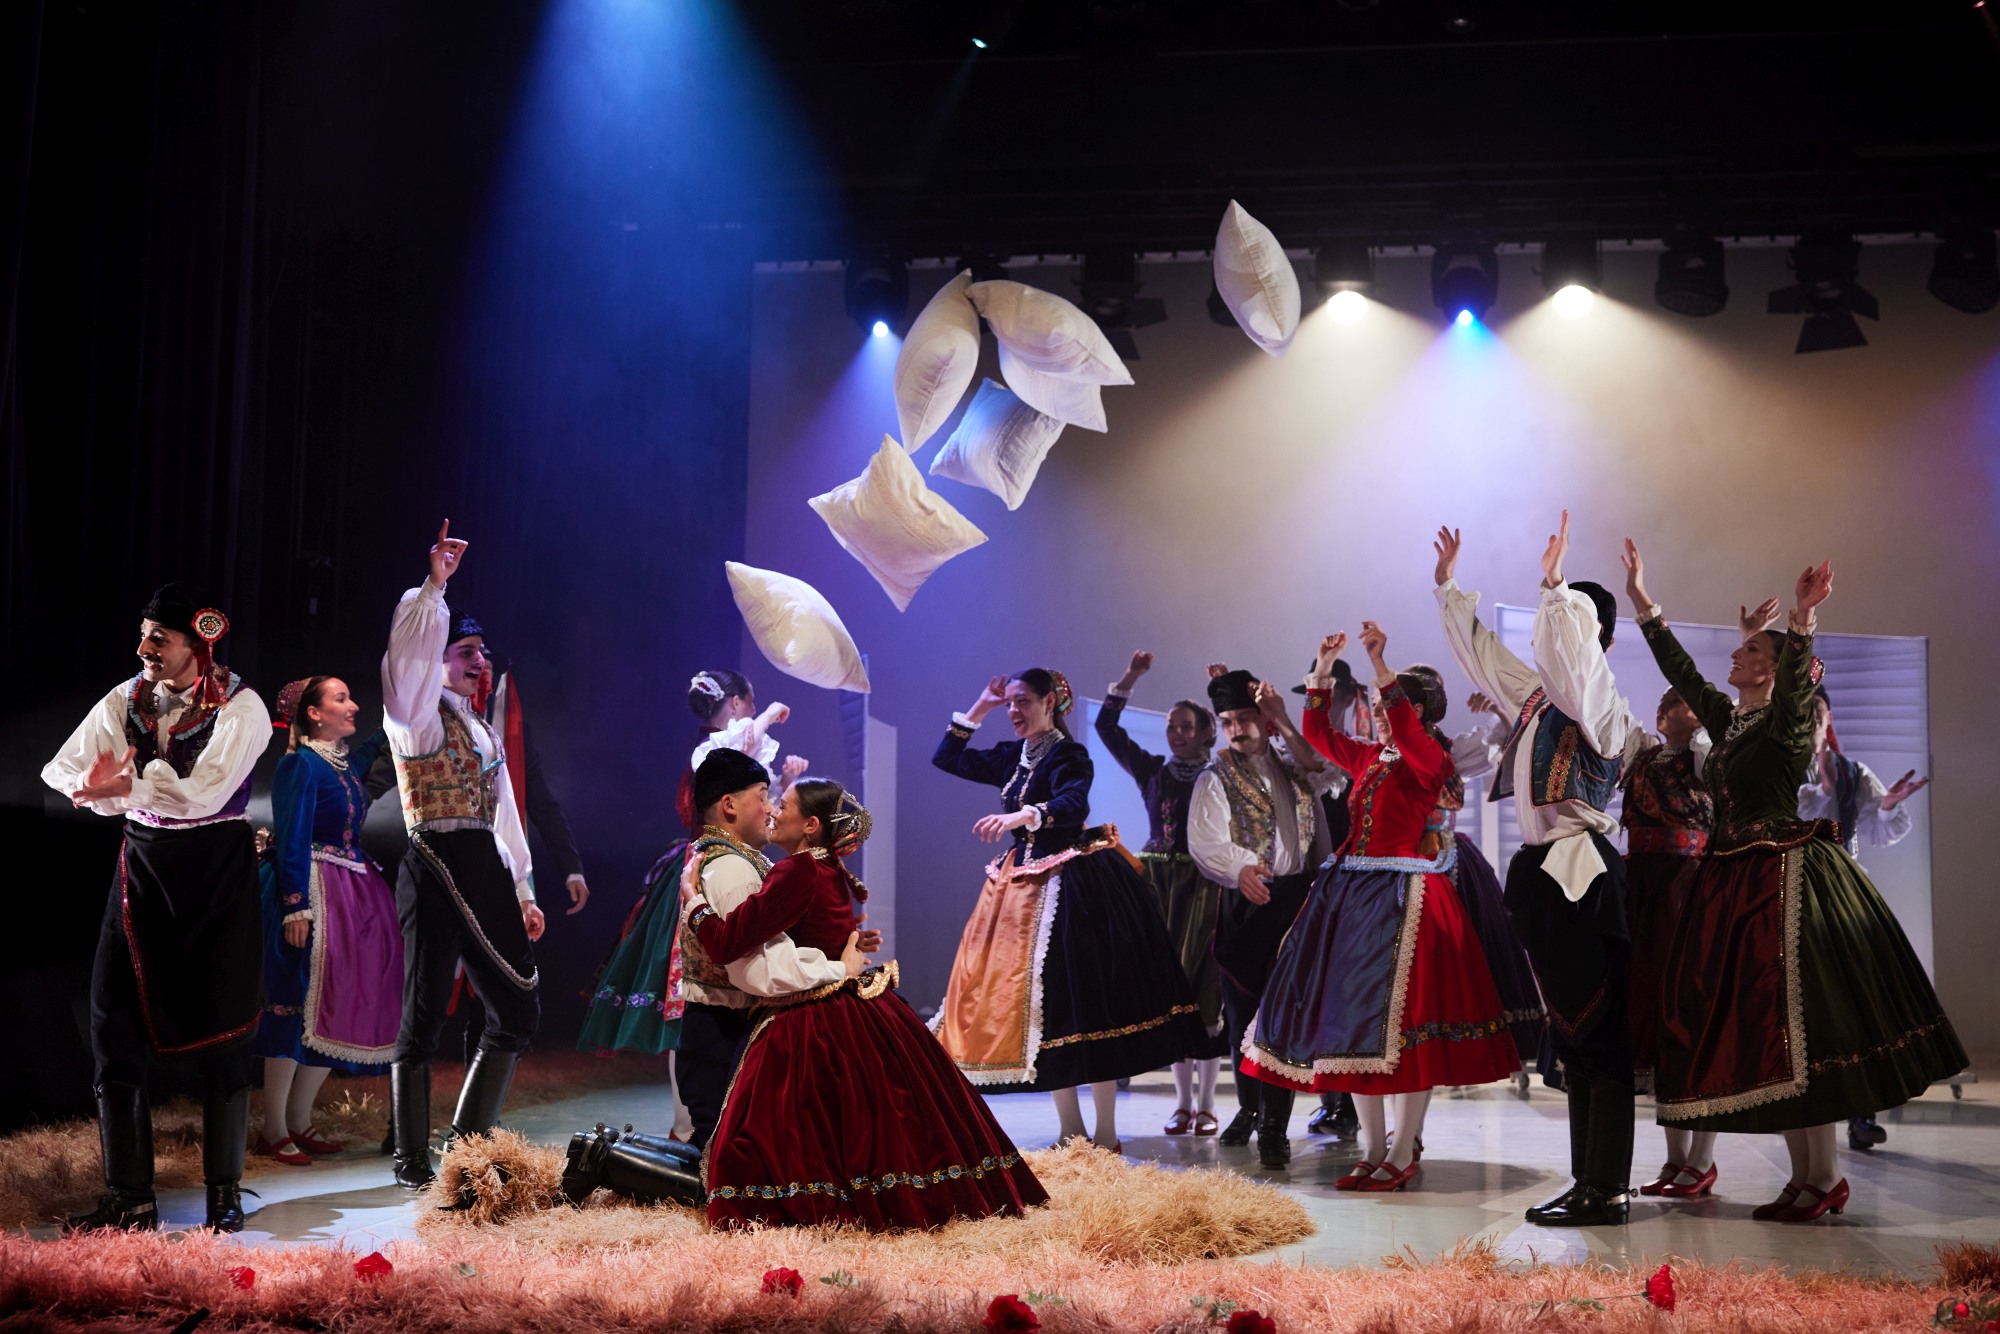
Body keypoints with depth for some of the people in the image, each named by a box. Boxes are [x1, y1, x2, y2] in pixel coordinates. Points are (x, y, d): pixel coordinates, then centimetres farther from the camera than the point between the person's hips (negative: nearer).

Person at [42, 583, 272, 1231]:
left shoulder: (240, 706, -9)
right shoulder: (125, 701, 6)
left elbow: (205, 793, -20)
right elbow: (62, 771, 1)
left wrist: (122, 786, -15)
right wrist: (100, 788, -19)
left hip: (219, 875, -4)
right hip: (144, 868, 4)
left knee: (221, 1032, 0)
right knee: (114, 1025, -2)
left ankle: (225, 1193, 11)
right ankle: (130, 1197, 5)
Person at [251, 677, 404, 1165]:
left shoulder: (350, 761, 15)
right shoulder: (300, 764, -8)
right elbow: (292, 839, -14)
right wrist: (296, 907, -20)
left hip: (354, 895, 9)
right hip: (312, 891, -9)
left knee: (343, 1007, 7)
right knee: (299, 1006, -9)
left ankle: (300, 1121, 15)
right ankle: (274, 1130, -3)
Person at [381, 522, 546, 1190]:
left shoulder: (484, 731, 22)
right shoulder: (418, 715, 0)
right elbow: (409, 652, -21)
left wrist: (523, 891, 21)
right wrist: (434, 587, -26)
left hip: (486, 872, 8)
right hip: (435, 870, -8)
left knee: (518, 1008, 8)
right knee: (424, 1017, -3)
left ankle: (470, 1143, 19)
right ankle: (413, 1163, 4)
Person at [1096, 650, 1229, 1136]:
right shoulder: (1152, 770, 11)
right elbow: (1107, 727, 11)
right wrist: (1129, 679, 3)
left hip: (1204, 889, -3)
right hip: (1160, 886, 3)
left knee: (1205, 988, -4)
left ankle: (1206, 1105, 2)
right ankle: (1183, 1103, 10)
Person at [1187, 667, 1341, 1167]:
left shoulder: (1291, 762, 16)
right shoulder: (1215, 778, 5)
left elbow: (1327, 769, -6)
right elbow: (1204, 840, -11)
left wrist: (1282, 721, -10)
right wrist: (1240, 868, -31)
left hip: (1300, 898, 1)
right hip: (1248, 902, -1)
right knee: (1243, 1009, 5)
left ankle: (1274, 1126, -3)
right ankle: (1249, 1108, 26)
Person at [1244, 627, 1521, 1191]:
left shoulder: (1431, 758, -7)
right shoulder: (1369, 756, 14)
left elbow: (1405, 726, -27)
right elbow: (1318, 732, 22)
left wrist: (1379, 663, -30)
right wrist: (1324, 669, 14)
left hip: (1405, 896, -8)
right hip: (1350, 891, 8)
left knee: (1401, 1020, -6)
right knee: (1352, 1016, 7)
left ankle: (1403, 1153, 2)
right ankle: (1373, 1149, 15)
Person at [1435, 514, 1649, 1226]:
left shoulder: (1601, 702, -8)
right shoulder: (1541, 693, 16)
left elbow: (1569, 662, -30)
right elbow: (1484, 653, 29)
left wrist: (1555, 588, -28)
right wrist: (1448, 588, 34)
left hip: (1579, 873, -9)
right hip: (1543, 871, 9)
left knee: (1596, 1032, -7)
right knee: (1573, 1033, 10)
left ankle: (1607, 1189, -5)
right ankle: (1588, 1180, 15)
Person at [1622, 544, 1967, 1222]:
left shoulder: (1789, 720, -6)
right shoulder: (1727, 719, 13)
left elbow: (1795, 680, -25)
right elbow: (1680, 671, 18)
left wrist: (1802, 619, -42)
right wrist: (1641, 600, 18)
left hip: (1787, 880, -7)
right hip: (1730, 882, 8)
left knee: (1795, 1021, -8)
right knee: (1753, 1026, 6)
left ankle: (1827, 1177, -1)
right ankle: (1803, 1176, 12)